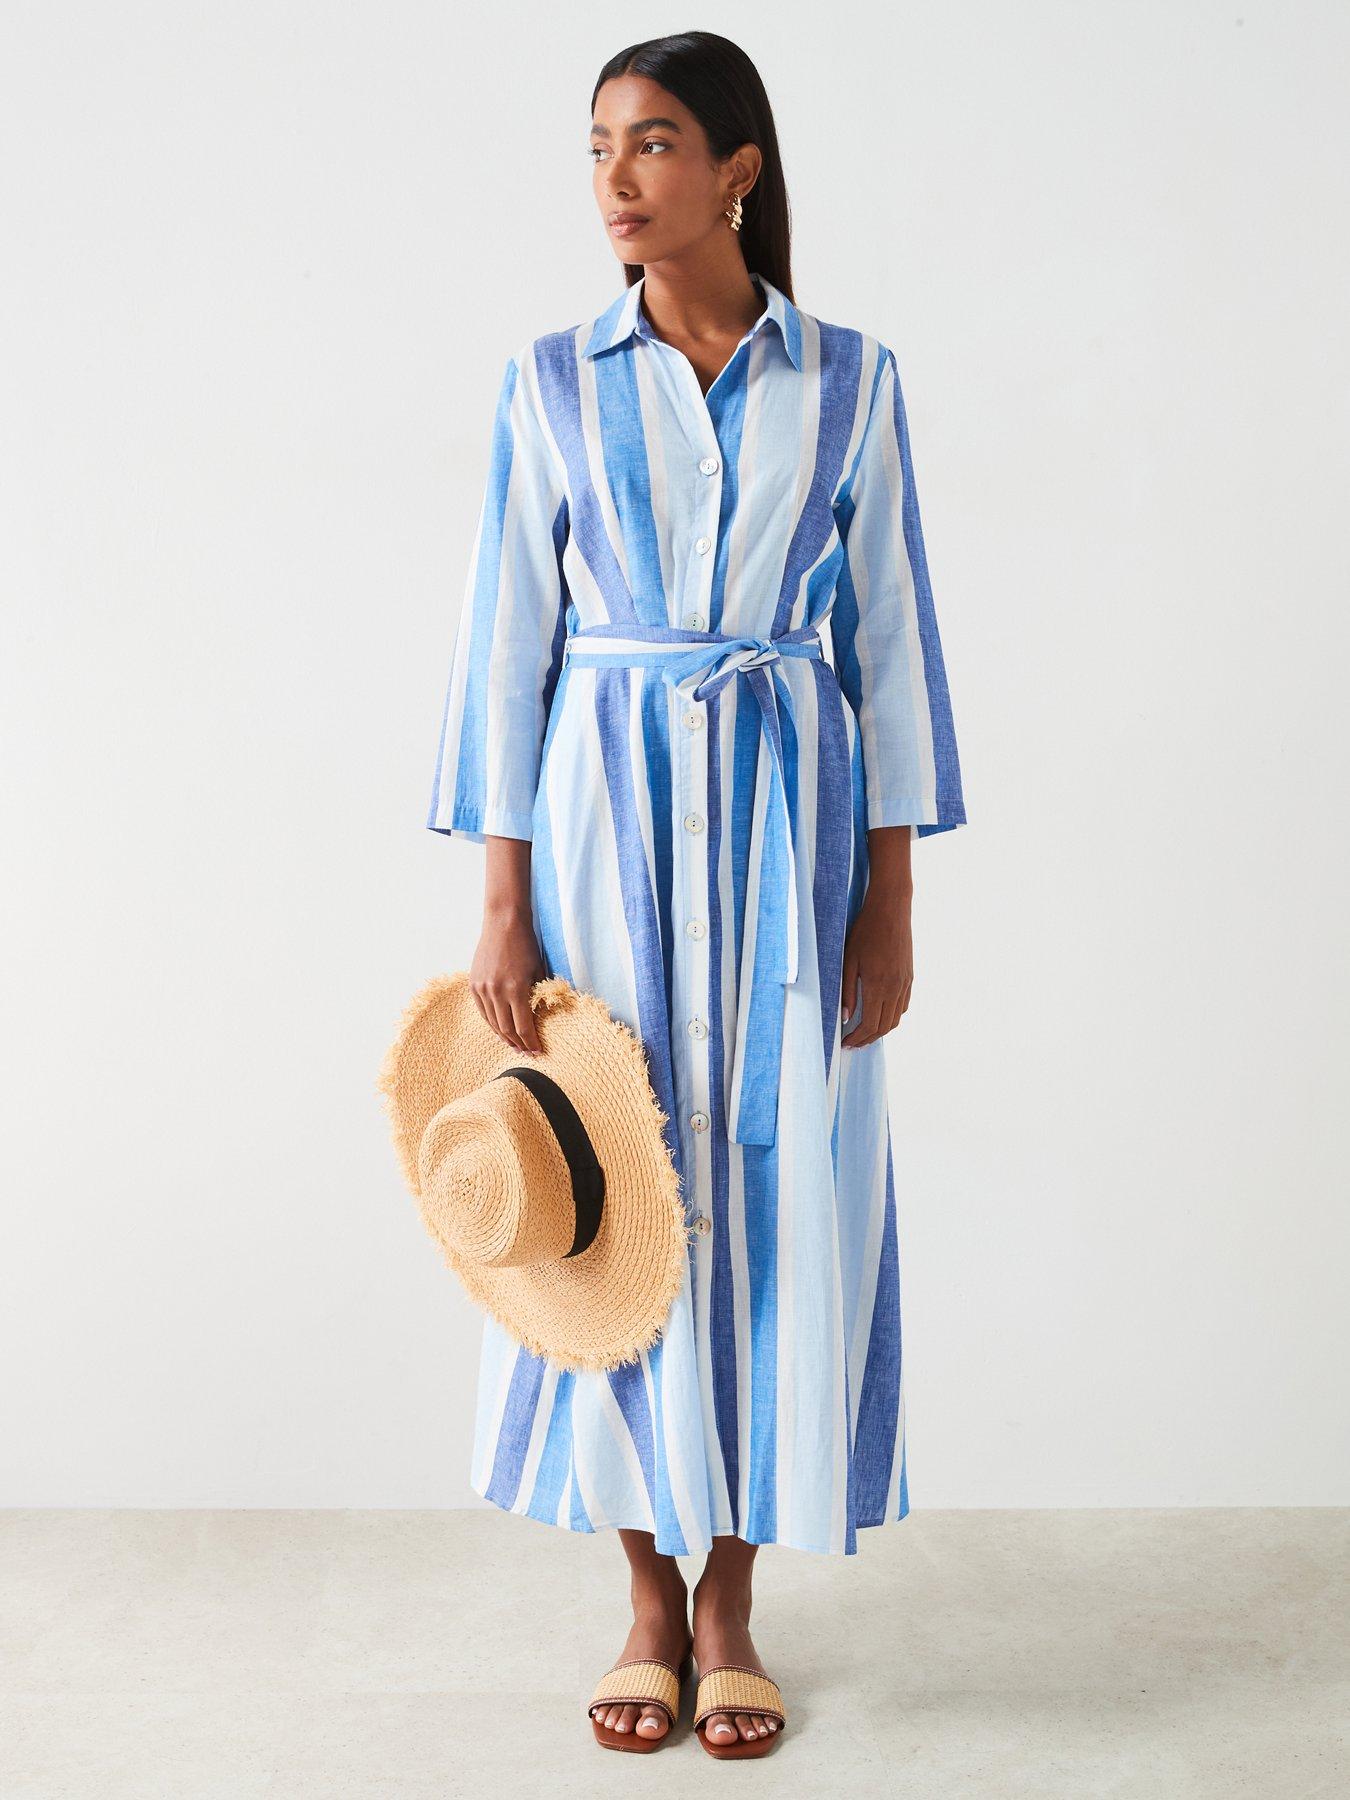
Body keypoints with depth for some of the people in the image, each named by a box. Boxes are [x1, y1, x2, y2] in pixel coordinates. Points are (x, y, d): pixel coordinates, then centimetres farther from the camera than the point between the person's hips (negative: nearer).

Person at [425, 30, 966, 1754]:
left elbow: (890, 639, 3)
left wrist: (891, 901, -2)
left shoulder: (849, 379, 3)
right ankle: (649, 1587, 22)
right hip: (607, 817, 0)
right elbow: (508, 640, 1)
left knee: (779, 1199, 3)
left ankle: (730, 1594, 20)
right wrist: (502, 901, -5)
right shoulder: (553, 381, 3)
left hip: (789, 816, 0)